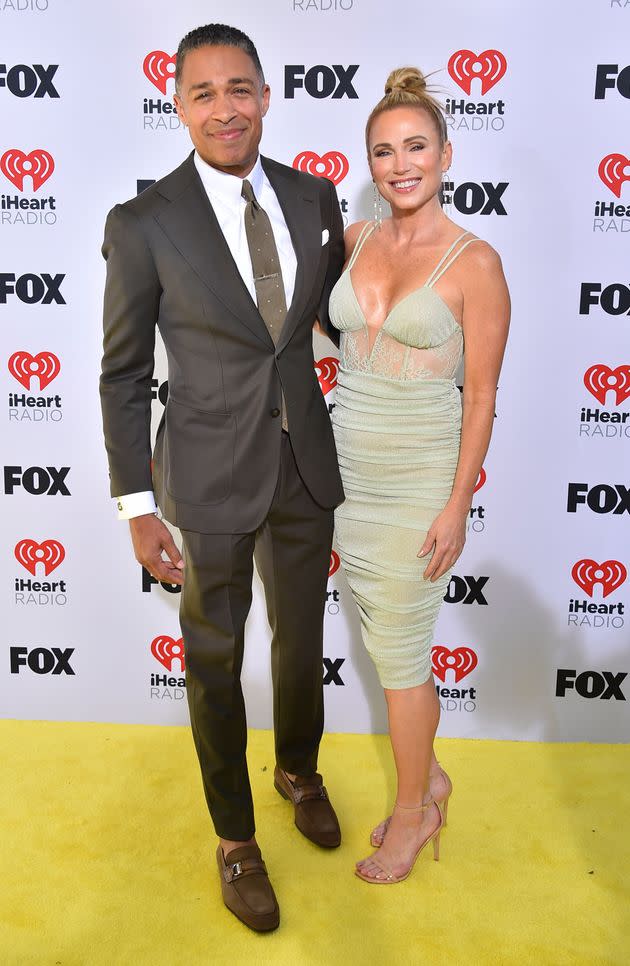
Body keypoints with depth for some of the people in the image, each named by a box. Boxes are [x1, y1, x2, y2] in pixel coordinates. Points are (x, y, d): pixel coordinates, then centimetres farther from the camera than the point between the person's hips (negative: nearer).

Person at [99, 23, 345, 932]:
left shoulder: (314, 197, -1)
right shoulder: (143, 224, -12)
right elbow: (123, 377, -7)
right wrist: (138, 507, -9)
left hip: (307, 467, 4)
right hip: (211, 479, -3)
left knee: (302, 639, 21)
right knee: (216, 660, 13)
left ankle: (299, 771, 52)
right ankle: (235, 837, 37)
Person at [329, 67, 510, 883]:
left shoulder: (474, 262, -11)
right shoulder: (356, 239, 5)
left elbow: (482, 395, -10)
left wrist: (457, 504, -12)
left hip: (417, 478, -5)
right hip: (346, 467, 6)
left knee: (398, 651, 5)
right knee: (385, 636, 16)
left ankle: (413, 812, 29)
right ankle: (427, 777, 39)